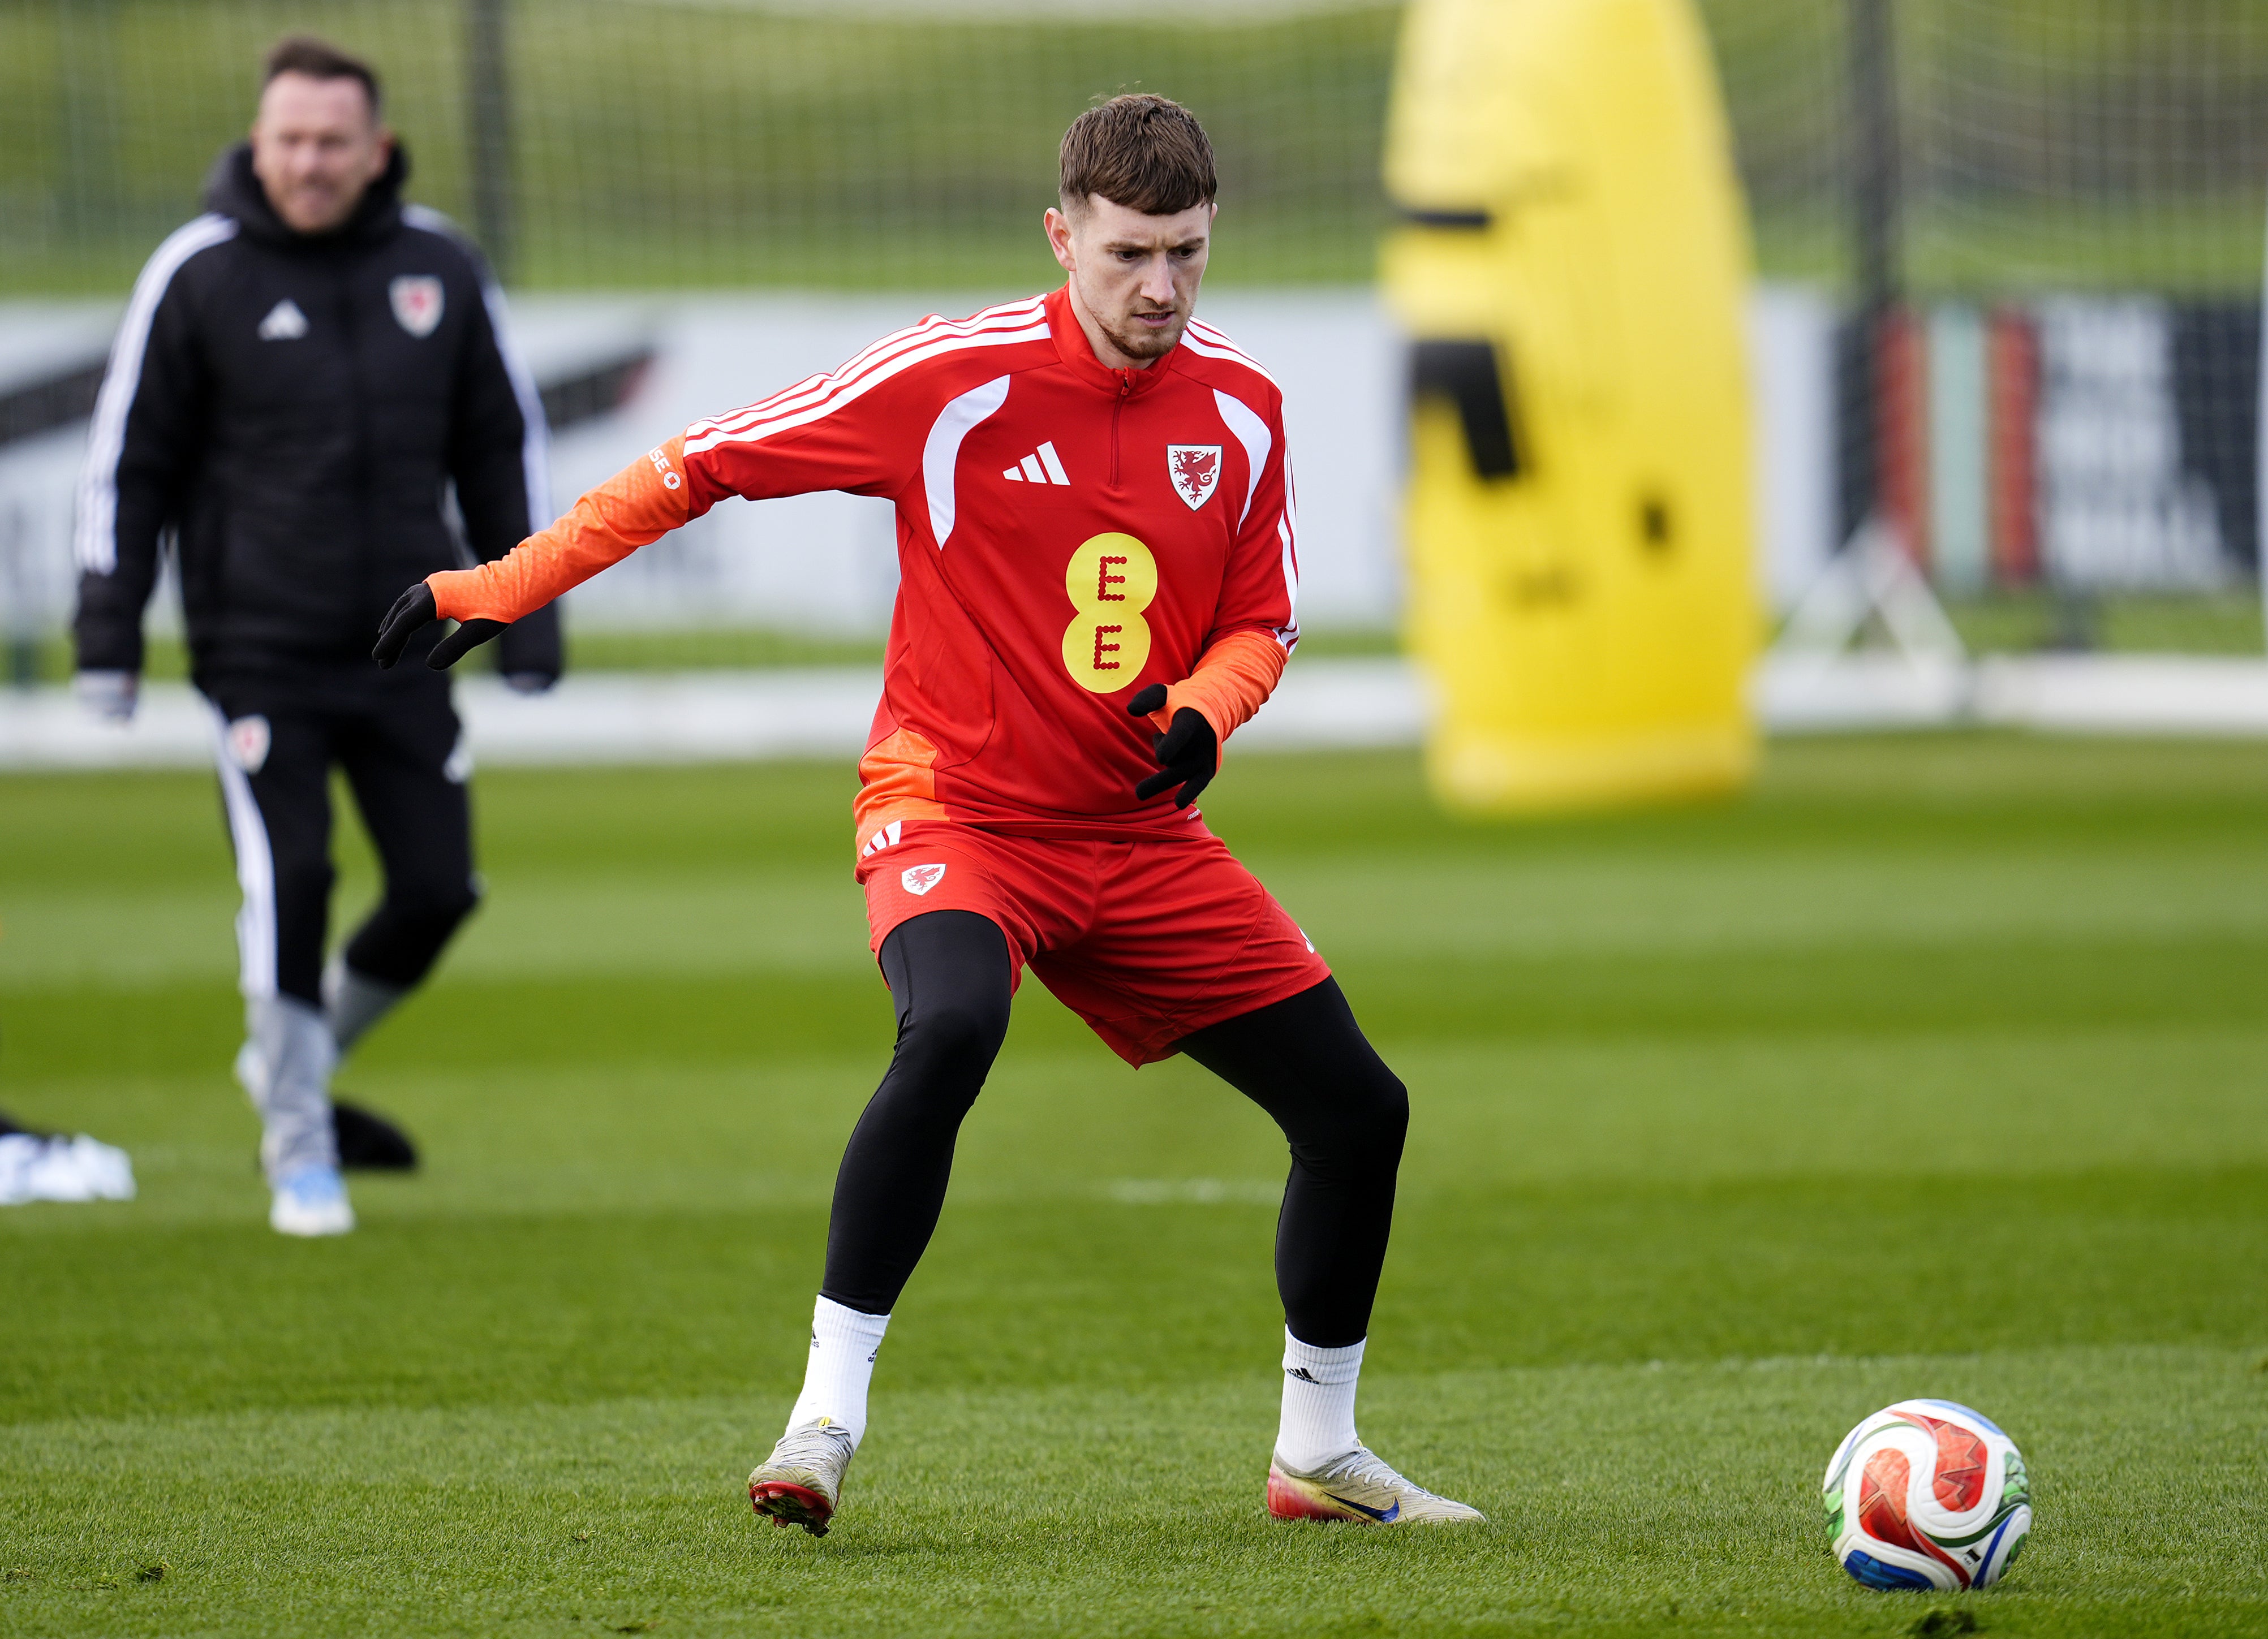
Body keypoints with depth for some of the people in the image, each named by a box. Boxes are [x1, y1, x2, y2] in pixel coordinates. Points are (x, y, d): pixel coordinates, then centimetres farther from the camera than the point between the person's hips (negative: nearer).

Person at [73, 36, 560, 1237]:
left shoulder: (442, 272, 4)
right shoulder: (199, 275, -5)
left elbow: (503, 449, 13)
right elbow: (127, 461, 0)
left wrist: (529, 617, 10)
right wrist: (108, 640, -3)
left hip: (404, 652, 3)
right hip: (257, 652, -3)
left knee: (437, 890, -1)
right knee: (289, 883, -13)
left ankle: (300, 1052, 26)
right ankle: (299, 1147, 1)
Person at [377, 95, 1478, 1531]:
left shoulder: (1241, 407, 1)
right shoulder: (953, 378, -13)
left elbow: (1259, 626, 13)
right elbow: (702, 465, -8)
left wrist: (1203, 709, -10)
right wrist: (501, 589, -9)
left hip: (1143, 837, 5)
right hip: (957, 809, -5)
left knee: (1357, 1108, 3)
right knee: (953, 1026, -36)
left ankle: (1319, 1454, 24)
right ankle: (827, 1416, -28)